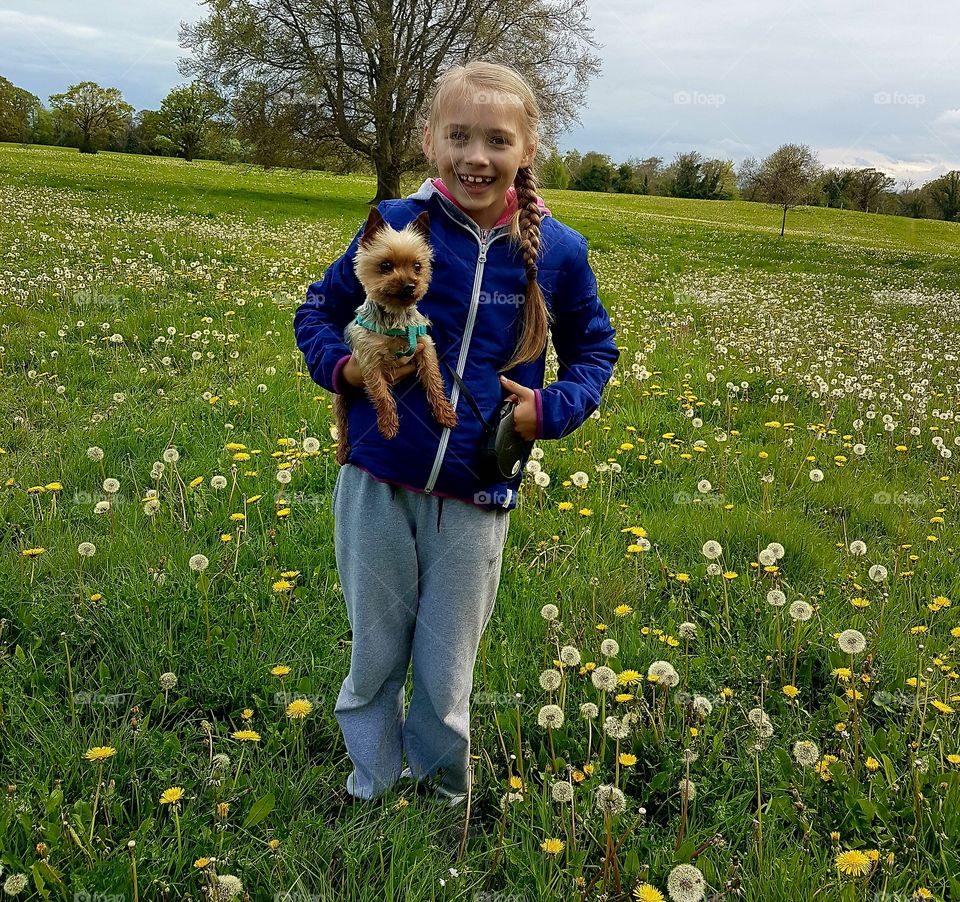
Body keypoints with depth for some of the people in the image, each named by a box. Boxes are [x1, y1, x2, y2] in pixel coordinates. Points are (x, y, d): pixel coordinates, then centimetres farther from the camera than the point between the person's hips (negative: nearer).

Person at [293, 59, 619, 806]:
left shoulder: (557, 251, -4)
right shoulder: (397, 225, -5)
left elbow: (594, 350, 12)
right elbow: (320, 310, 9)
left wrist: (552, 409, -7)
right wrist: (342, 366, -11)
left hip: (475, 498, 0)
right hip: (378, 483, 1)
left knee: (445, 678, 14)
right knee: (374, 660, 16)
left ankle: (441, 797, 40)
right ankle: (370, 792, 40)